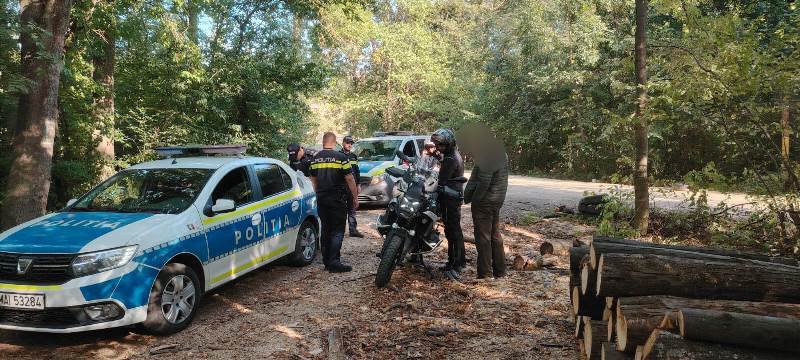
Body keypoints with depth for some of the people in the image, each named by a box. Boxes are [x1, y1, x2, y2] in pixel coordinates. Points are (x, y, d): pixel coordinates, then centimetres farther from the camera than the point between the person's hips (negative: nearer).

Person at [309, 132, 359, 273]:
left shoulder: (315, 158, 7)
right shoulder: (340, 157, -9)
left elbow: (313, 179, 16)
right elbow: (349, 179, -10)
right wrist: (355, 197, -1)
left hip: (321, 198, 5)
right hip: (337, 198, -5)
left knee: (326, 229, 13)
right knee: (337, 230, -3)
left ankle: (326, 261, 18)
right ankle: (334, 262, -8)